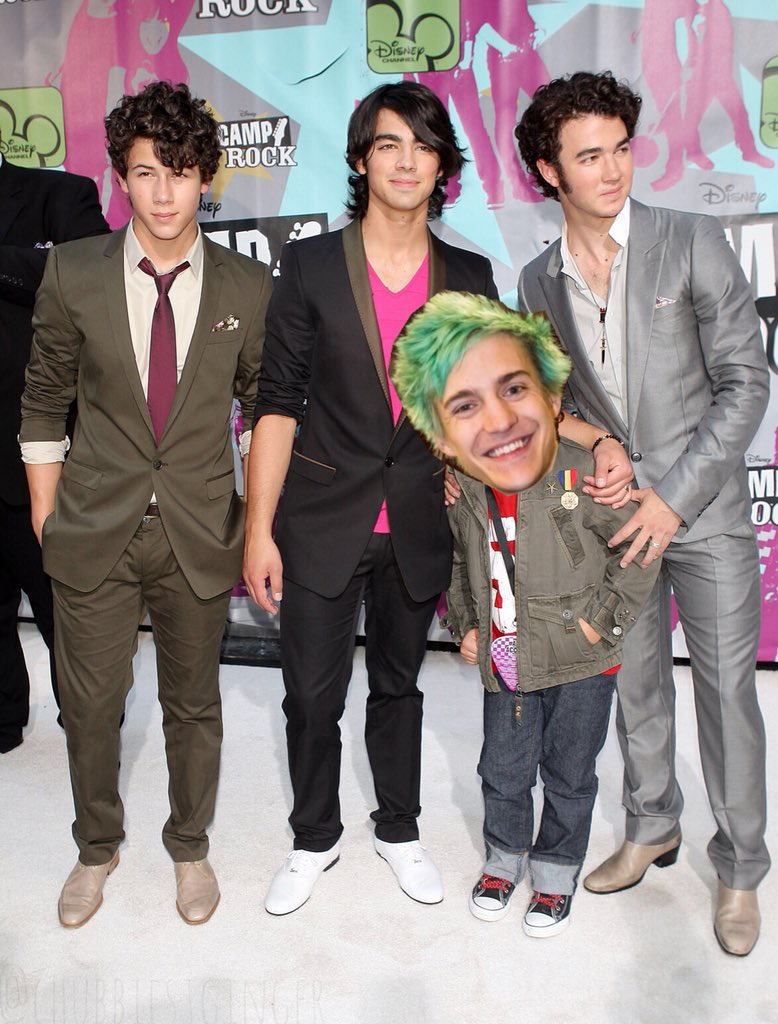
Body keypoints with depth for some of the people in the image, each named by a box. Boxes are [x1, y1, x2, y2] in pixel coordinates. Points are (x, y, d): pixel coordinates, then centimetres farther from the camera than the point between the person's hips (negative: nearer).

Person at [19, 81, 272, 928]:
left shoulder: (248, 288, -3)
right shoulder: (72, 273, -3)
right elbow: (44, 401, 5)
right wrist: (46, 516, 4)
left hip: (200, 533, 0)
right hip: (94, 532, 1)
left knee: (193, 703, 15)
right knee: (89, 705, 12)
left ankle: (190, 847, 39)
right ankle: (96, 848, 39)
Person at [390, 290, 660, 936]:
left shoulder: (587, 478, -28)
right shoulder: (463, 496, -13)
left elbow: (638, 549, -12)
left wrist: (603, 619, -13)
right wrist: (465, 626, 4)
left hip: (581, 666, -3)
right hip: (505, 665, 3)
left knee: (569, 776, 17)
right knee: (503, 773, 18)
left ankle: (556, 871, 42)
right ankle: (505, 857, 46)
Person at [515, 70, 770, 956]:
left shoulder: (692, 243, -8)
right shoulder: (538, 281, 4)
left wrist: (674, 494, -16)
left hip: (704, 506, -3)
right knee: (636, 681, 14)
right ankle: (652, 826, 35)